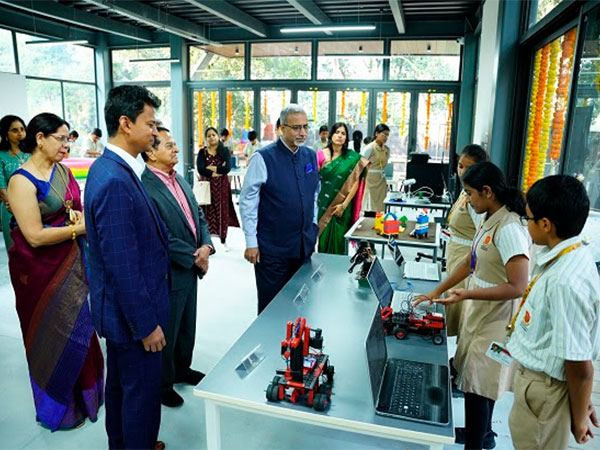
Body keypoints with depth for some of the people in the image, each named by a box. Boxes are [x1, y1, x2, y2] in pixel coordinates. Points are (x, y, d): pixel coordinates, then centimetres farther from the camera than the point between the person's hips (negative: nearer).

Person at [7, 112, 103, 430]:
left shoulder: (63, 170, 3)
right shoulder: (22, 181, -18)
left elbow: (76, 207, 14)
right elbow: (35, 236, -22)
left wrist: (78, 214, -8)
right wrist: (79, 227, -17)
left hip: (71, 261, 6)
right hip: (41, 270, -6)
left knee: (77, 326, 16)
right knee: (54, 335, 9)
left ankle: (83, 392, 38)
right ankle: (58, 406, 31)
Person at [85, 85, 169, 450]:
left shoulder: (110, 167, 4)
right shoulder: (115, 181, -27)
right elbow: (122, 265, -26)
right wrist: (146, 324, -18)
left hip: (121, 308, 10)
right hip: (132, 311, -10)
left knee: (121, 383, 25)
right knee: (142, 390, 9)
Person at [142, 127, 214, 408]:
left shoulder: (179, 180, 8)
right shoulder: (145, 187, -21)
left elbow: (199, 216, 12)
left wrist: (206, 246, -6)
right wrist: (194, 258, -16)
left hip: (191, 268, 9)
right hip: (169, 274, -8)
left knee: (187, 324, 24)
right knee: (166, 332, 10)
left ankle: (181, 369, 46)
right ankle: (163, 383, 32)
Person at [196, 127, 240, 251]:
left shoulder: (224, 151, 4)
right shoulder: (202, 152, 5)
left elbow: (227, 168, -11)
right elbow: (200, 169, -10)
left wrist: (211, 168, -10)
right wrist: (218, 170, -12)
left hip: (221, 186, 0)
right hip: (206, 186, 0)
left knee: (222, 212, 4)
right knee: (207, 212, -1)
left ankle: (223, 240, 16)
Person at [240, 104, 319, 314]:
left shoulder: (311, 156, 7)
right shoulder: (263, 158, -12)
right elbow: (247, 201, -11)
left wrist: (313, 224, 12)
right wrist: (251, 242, -12)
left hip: (304, 245, 6)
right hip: (272, 247, -5)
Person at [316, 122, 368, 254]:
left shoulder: (353, 158, -1)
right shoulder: (321, 154, 1)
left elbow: (355, 183, -4)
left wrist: (344, 205, -9)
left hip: (341, 207, -1)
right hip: (323, 205, 1)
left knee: (338, 239, 5)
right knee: (324, 236, 5)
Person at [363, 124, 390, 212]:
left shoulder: (387, 149, 8)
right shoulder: (370, 148, -9)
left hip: (382, 181, 6)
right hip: (371, 180, -6)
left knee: (381, 207, 4)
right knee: (371, 207, -4)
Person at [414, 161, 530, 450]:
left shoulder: (509, 229, -24)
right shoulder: (488, 219, 3)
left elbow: (517, 287, -26)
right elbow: (470, 263, 12)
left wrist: (466, 295, -26)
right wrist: (437, 292, 12)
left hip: (495, 320, -9)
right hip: (478, 311, 9)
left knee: (477, 386, 3)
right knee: (477, 381, 22)